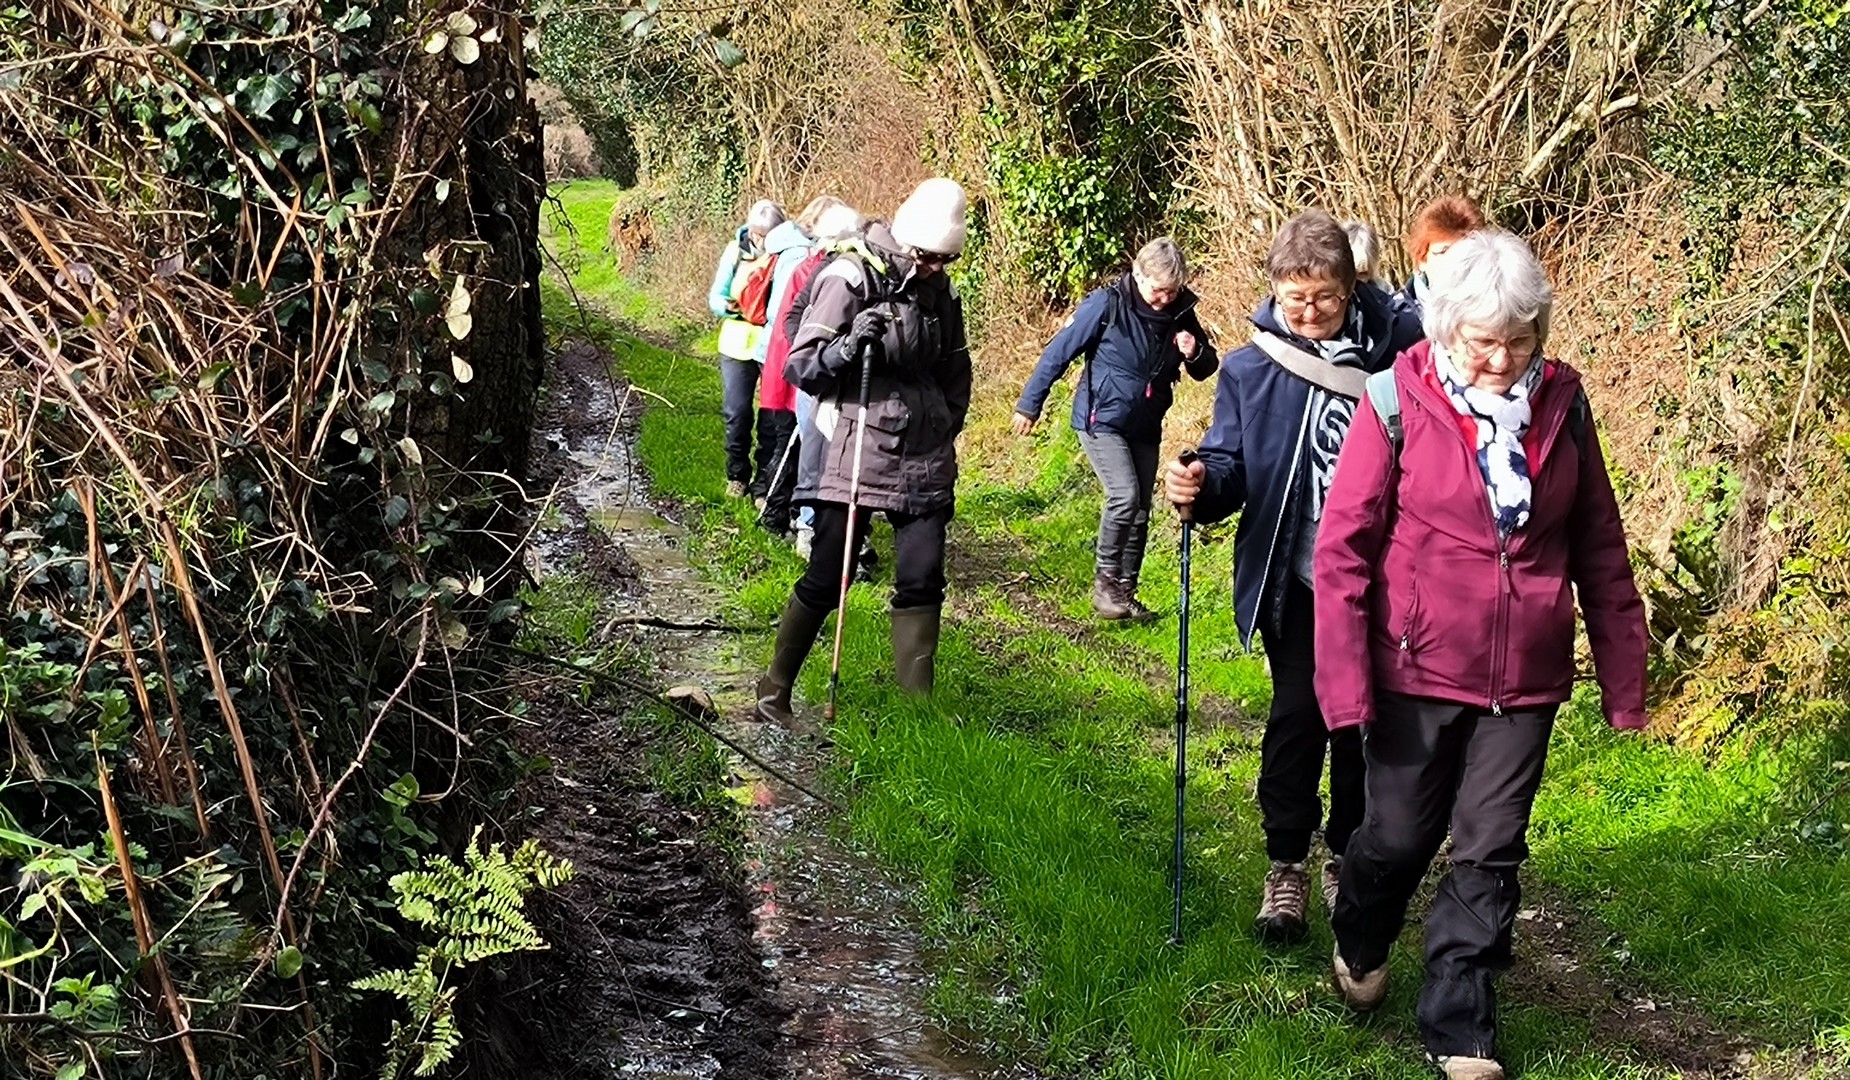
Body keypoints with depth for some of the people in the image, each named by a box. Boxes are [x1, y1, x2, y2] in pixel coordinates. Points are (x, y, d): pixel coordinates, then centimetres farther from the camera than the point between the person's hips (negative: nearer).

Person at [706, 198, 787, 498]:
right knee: (736, 414, 4)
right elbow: (715, 298, 4)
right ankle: (737, 474, 23)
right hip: (738, 344, 2)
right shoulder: (736, 251, -1)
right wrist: (730, 306, -17)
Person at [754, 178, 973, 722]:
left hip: (925, 463, 6)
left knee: (922, 581, 0)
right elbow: (802, 365, -9)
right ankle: (774, 691, 13)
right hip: (858, 454, -5)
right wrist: (849, 345, -25)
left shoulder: (941, 291, 12)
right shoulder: (851, 278, -8)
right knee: (825, 580, -2)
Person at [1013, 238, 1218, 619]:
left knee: (1140, 510, 7)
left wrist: (1196, 354, -16)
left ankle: (1126, 591, 19)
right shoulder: (1107, 305, -17)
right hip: (1102, 420, -5)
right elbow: (1059, 352, -11)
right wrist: (1030, 403, -8)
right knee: (1124, 496, -21)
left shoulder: (1180, 314, -4)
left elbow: (1206, 369, 8)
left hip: (1145, 428, 5)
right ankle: (1105, 580, -6)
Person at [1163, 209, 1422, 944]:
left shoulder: (1399, 348, -5)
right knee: (1298, 714, -2)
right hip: (1293, 578, -1)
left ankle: (1348, 857, 30)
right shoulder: (1252, 367, -3)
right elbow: (1233, 467, -1)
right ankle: (1286, 865, 13)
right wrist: (1201, 484, -22)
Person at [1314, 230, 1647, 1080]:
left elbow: (1599, 549, 6)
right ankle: (1360, 944, 43)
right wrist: (1347, 683, -13)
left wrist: (1623, 676, 7)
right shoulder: (1400, 404, -11)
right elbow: (1342, 548, -9)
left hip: (1525, 681, 2)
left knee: (1490, 855, 7)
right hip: (1419, 670, -2)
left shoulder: (1561, 405, -1)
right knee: (1400, 837, 12)